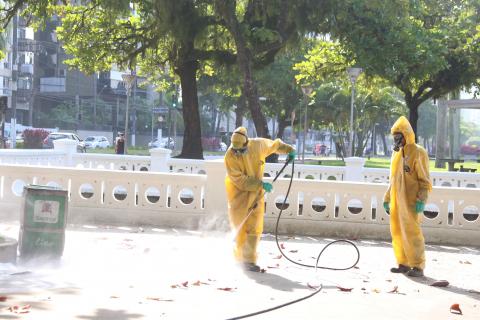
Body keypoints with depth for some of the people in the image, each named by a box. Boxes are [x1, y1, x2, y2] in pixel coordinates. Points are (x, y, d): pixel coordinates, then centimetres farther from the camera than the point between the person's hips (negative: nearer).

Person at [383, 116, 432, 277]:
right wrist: (387, 198, 21)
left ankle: (418, 266, -2)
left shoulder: (418, 153, -6)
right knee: (397, 233, 9)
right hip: (396, 200, 8)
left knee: (411, 232, -8)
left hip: (410, 201, -8)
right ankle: (404, 264, 19)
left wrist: (421, 199, -17)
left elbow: (424, 180, -9)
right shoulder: (396, 153, 16)